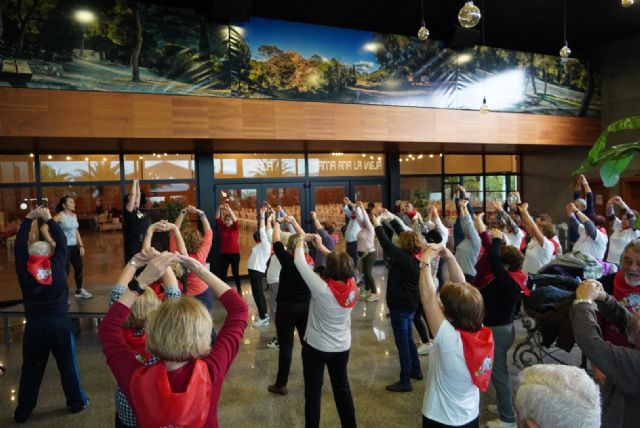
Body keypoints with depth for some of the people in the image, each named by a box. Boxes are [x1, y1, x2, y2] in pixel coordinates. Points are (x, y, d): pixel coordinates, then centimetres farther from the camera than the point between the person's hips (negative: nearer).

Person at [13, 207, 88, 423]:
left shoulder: (24, 270, -7)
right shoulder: (57, 266, -11)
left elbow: (19, 246, 3)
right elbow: (62, 241, -3)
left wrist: (28, 219, 5)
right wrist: (49, 219, 0)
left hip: (34, 325, 1)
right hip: (60, 323, -1)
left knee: (31, 369, 14)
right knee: (67, 365, 12)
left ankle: (23, 412, 24)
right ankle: (77, 402, 24)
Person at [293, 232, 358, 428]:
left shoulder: (321, 288, -29)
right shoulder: (352, 285, -16)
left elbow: (299, 262, -20)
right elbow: (340, 263, 2)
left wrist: (301, 239, -6)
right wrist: (321, 246, 3)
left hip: (316, 347, -5)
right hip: (342, 347, 5)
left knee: (313, 393, 12)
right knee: (342, 388, 23)